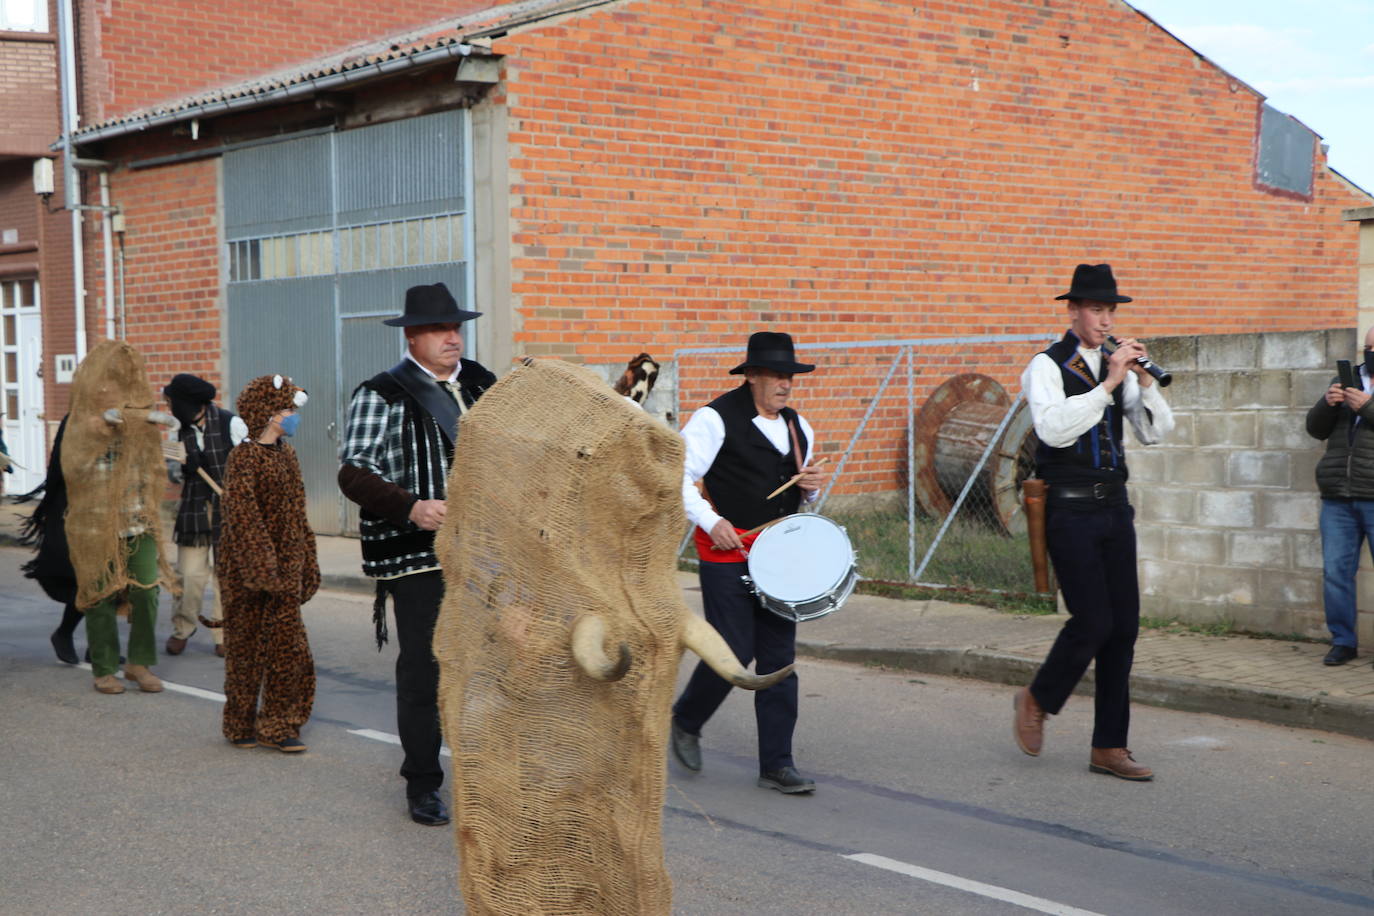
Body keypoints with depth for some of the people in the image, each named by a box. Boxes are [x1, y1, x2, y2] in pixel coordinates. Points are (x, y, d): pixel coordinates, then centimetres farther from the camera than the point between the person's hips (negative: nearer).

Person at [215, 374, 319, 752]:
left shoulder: (286, 455, 12)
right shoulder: (243, 458, -11)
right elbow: (242, 516, -18)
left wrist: (307, 564, 15)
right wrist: (261, 566, -23)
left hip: (285, 566, 7)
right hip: (250, 564, -7)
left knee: (287, 646, 5)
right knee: (245, 646, 4)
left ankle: (277, 726, 12)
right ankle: (241, 725, 16)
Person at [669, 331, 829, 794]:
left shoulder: (798, 427, 14)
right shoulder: (715, 420, -8)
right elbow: (677, 477, -11)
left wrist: (812, 486, 3)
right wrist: (711, 521, -21)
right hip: (726, 551, -6)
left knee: (779, 656, 3)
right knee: (734, 650, -8)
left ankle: (777, 765, 9)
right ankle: (685, 722, 22)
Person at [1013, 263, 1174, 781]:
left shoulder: (1116, 366, 12)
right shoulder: (1047, 367, -6)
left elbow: (1156, 432, 6)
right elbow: (1053, 428, -23)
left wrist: (1143, 380, -9)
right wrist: (1108, 383, -24)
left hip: (1113, 508, 6)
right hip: (1071, 511, -6)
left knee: (1123, 626, 4)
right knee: (1092, 621, -10)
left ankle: (1109, 748, 11)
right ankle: (1037, 700, 18)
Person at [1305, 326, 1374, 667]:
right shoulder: (1346, 380, 17)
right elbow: (1316, 429, 13)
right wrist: (1327, 403, -5)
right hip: (1338, 499, 4)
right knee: (1335, 572, 1)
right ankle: (1343, 642, 10)